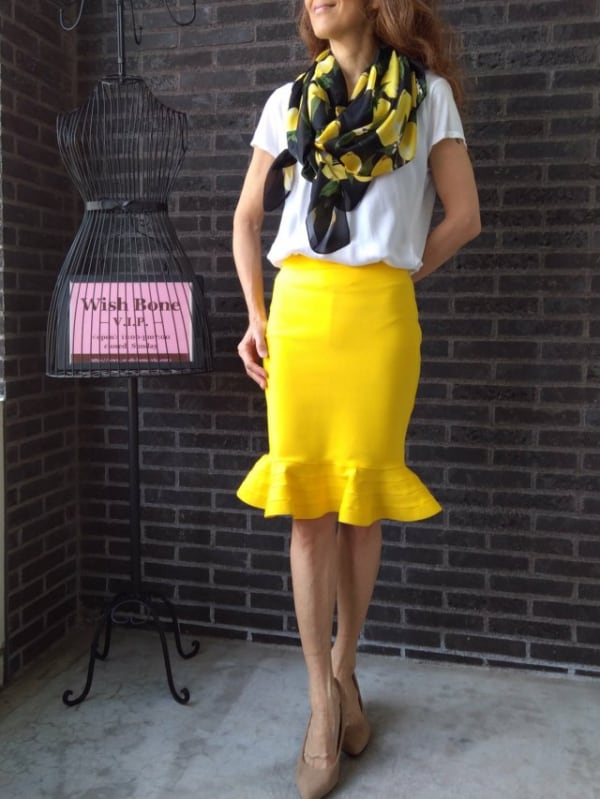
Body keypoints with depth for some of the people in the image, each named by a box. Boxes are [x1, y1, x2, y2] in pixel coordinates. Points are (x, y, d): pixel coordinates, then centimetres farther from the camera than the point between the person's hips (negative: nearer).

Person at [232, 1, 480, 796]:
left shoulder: (428, 94, 8)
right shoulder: (287, 101, 15)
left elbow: (463, 216, 6)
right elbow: (247, 218, 15)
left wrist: (391, 277, 7)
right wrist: (256, 315, 6)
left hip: (379, 319, -2)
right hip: (298, 312, 2)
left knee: (361, 500, 3)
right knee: (307, 504, 0)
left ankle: (343, 667, 25)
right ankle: (323, 700, 11)